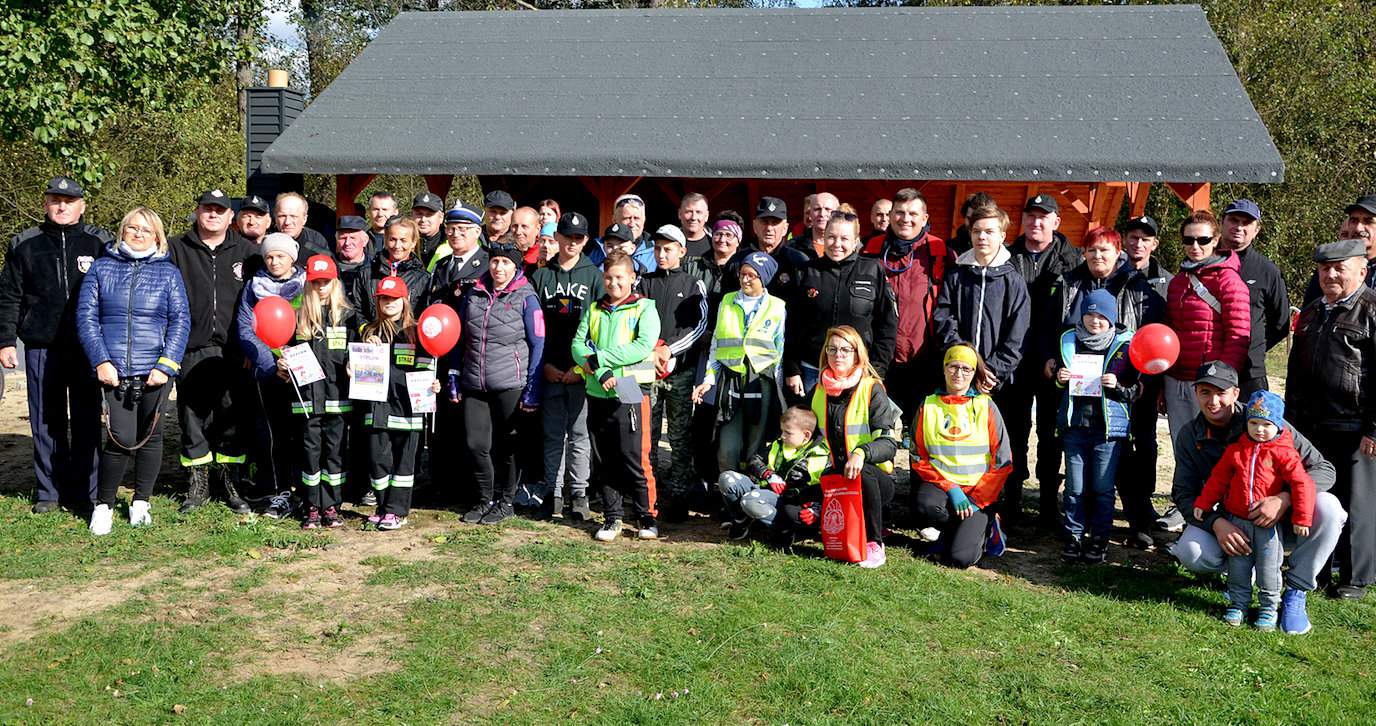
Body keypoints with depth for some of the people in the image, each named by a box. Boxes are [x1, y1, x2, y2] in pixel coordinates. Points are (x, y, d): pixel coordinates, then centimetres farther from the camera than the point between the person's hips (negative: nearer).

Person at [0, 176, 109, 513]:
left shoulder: (100, 243, 5)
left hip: (87, 348, -1)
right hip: (41, 347, 1)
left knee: (87, 421, 3)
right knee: (46, 422, 6)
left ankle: (84, 491, 12)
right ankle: (48, 491, 15)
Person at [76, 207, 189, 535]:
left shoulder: (168, 273, 8)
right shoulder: (102, 268, 9)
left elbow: (180, 321, 2)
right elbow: (86, 317, 4)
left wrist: (166, 365, -9)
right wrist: (101, 361, -8)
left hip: (154, 371, 1)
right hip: (114, 371, -1)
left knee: (150, 436, 9)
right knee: (122, 439, -10)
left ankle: (141, 502, 25)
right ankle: (104, 504, 9)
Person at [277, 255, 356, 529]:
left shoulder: (346, 315, 6)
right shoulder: (299, 316, 8)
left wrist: (353, 367, -13)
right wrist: (283, 365, -5)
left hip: (337, 394, -1)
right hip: (306, 394, 1)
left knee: (334, 450, 2)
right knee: (310, 450, 3)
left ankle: (331, 507, 10)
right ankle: (312, 508, 9)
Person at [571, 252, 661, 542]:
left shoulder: (644, 308, 1)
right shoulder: (594, 310, 14)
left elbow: (643, 347, -14)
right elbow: (578, 344, 2)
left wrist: (598, 358, -14)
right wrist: (601, 373, -16)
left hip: (629, 394, -4)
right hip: (597, 394, 5)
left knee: (634, 460, -3)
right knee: (604, 462, 9)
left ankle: (647, 517, 10)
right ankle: (612, 518, 19)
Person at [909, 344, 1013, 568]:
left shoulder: (985, 406, 4)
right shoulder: (928, 406, 6)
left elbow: (1003, 462, 1)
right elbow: (918, 459, 1)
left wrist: (976, 500, -10)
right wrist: (951, 488, -13)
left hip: (978, 489, -2)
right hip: (939, 484, 2)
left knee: (960, 558, -22)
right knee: (925, 508, -35)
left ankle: (982, 528, 13)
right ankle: (966, 529, -1)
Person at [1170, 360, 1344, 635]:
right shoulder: (1189, 436, -6)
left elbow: (1323, 469, -16)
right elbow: (1184, 494, -8)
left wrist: (1285, 499, -35)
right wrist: (1217, 524, -28)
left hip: (1282, 520, -1)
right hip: (1230, 524, 1)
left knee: (1327, 507, -31)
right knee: (1191, 552, -28)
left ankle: (1295, 593, -15)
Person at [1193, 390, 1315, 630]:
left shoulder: (1283, 453, -8)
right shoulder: (1235, 450, 2)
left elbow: (1302, 484, -12)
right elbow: (1218, 479, 10)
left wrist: (1302, 518, -16)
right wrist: (1203, 503, 8)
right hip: (1237, 520, 3)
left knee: (1268, 568, 4)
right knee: (1238, 565, 9)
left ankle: (1269, 607, 18)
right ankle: (1238, 603, 22)